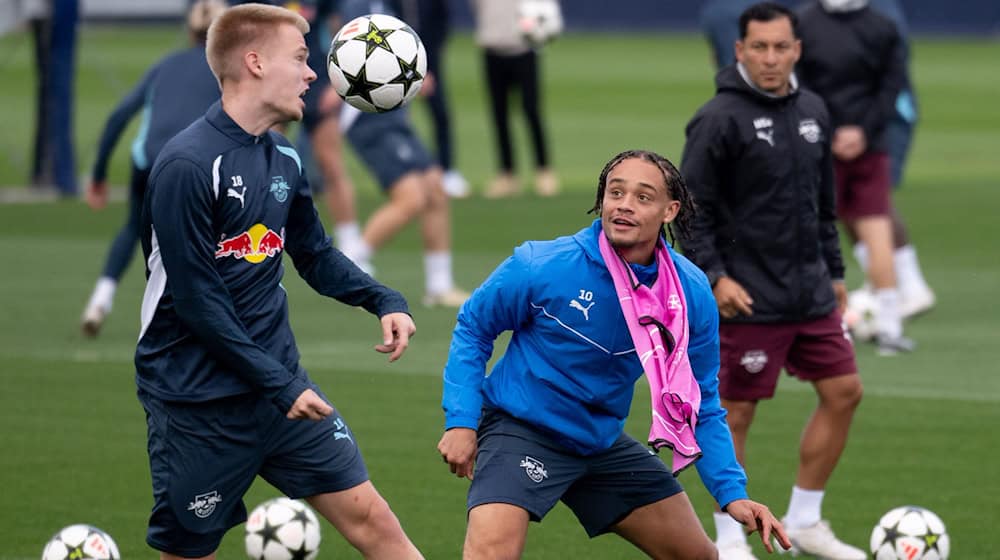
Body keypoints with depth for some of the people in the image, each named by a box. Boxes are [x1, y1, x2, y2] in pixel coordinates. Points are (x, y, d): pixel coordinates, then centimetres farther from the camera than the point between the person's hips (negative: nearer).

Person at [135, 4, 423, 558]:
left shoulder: (282, 158, 7)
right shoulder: (187, 165, -18)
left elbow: (315, 256, 19)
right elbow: (197, 301, -19)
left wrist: (384, 301, 1)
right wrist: (277, 385, -18)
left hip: (281, 380, 7)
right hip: (198, 402, -7)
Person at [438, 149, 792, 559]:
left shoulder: (692, 295, -10)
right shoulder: (540, 267, -21)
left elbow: (701, 405, 0)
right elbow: (473, 328, -3)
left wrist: (732, 493, -9)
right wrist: (460, 421, -11)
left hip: (602, 441, 5)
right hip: (520, 430, -5)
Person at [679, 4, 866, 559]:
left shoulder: (812, 111, 9)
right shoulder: (720, 118, -12)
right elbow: (690, 208, -12)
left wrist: (834, 272, 19)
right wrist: (714, 277, -18)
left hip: (811, 294, 7)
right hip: (748, 299, -7)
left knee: (843, 393, 7)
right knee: (735, 413, -1)